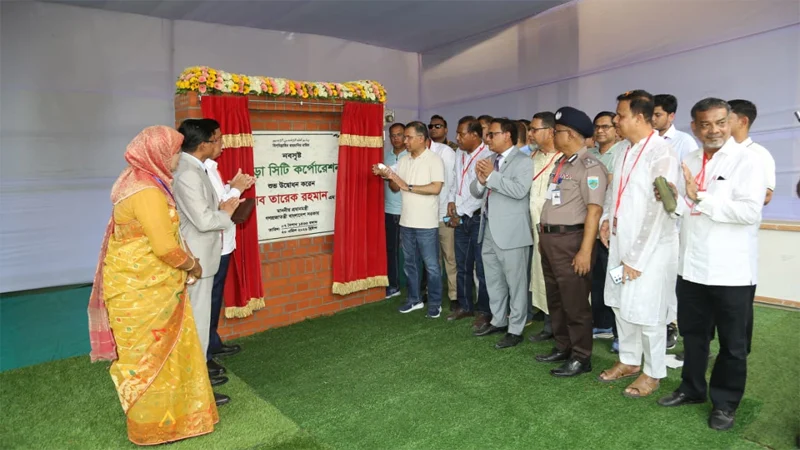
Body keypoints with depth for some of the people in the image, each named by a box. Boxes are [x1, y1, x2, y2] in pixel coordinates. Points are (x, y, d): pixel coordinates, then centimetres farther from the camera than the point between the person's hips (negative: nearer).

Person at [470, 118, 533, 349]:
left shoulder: (523, 161, -9)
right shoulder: (489, 160, 14)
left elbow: (519, 190, -24)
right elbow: (476, 192, 13)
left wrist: (492, 175, -18)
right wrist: (480, 179, -9)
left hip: (511, 231, -8)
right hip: (489, 230, 8)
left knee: (515, 282, 2)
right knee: (493, 280, 18)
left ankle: (515, 329, 13)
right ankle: (498, 320, 33)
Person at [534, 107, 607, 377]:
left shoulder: (589, 166, -12)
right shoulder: (560, 164, 15)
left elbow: (594, 210, -18)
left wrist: (585, 250, -23)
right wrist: (544, 235, 14)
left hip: (570, 239, -9)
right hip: (549, 238, 9)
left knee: (574, 302, 1)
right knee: (555, 299, 17)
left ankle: (581, 357, 16)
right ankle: (562, 348, 33)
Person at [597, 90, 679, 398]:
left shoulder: (662, 153, -17)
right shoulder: (625, 152, 8)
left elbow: (658, 210, -20)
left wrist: (636, 258, -18)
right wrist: (606, 218, 5)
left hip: (650, 247, -8)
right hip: (620, 241, 8)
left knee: (647, 312, 4)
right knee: (620, 304, 17)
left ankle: (653, 372, 25)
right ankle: (629, 360, 36)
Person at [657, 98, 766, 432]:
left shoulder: (747, 160, -9)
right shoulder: (688, 162, 10)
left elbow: (750, 211, -22)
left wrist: (701, 198, -19)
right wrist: (674, 201, -10)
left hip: (732, 270, -5)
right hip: (692, 266, 5)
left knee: (732, 342, 11)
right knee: (692, 334, 18)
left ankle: (725, 402, 27)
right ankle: (692, 388, 35)